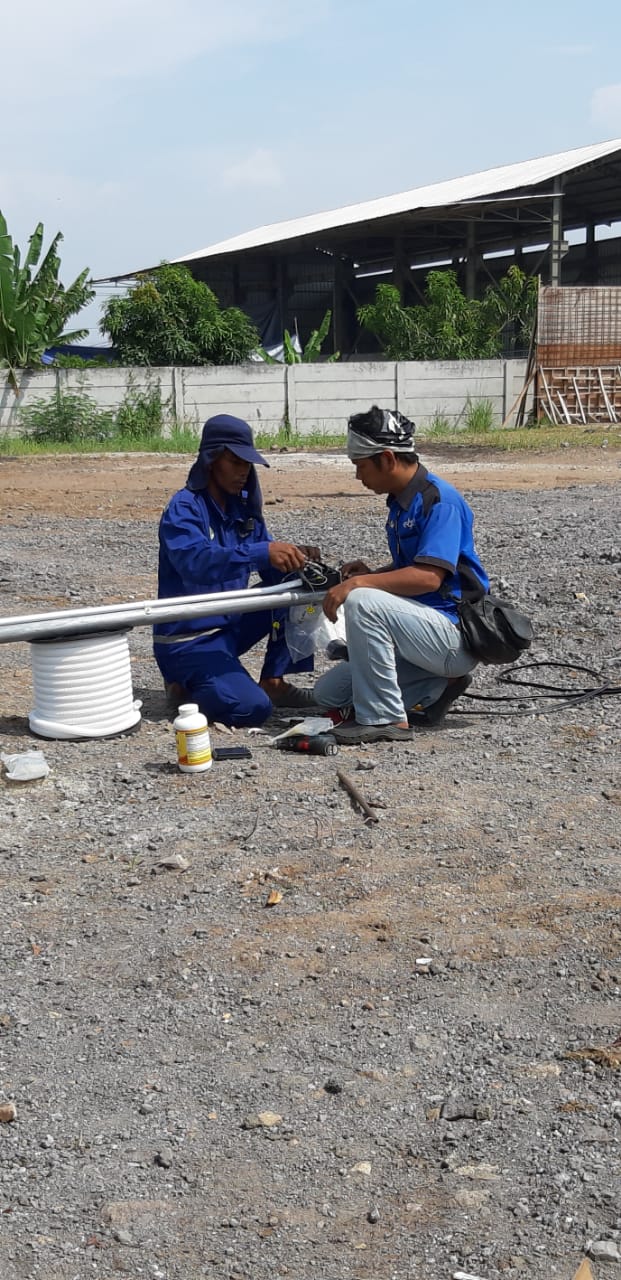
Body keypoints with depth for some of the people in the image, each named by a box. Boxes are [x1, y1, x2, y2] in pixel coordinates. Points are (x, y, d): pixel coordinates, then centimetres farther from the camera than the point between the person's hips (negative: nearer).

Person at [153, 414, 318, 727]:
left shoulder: (243, 506, 5)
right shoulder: (184, 508, -17)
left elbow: (273, 571, 3)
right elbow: (196, 563, -37)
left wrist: (296, 559, -20)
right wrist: (263, 552, -48)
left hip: (231, 625, 8)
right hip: (188, 640, -8)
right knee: (251, 708, -25)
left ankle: (273, 682, 3)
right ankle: (185, 684, 3)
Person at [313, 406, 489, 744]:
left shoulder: (439, 500, -16)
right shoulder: (400, 501, 13)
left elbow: (428, 577, -27)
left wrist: (359, 583, -26)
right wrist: (370, 574, 2)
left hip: (454, 635, -10)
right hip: (422, 631, 10)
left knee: (362, 602, -32)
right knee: (328, 693, 8)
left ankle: (385, 719, -24)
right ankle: (438, 685, 9)